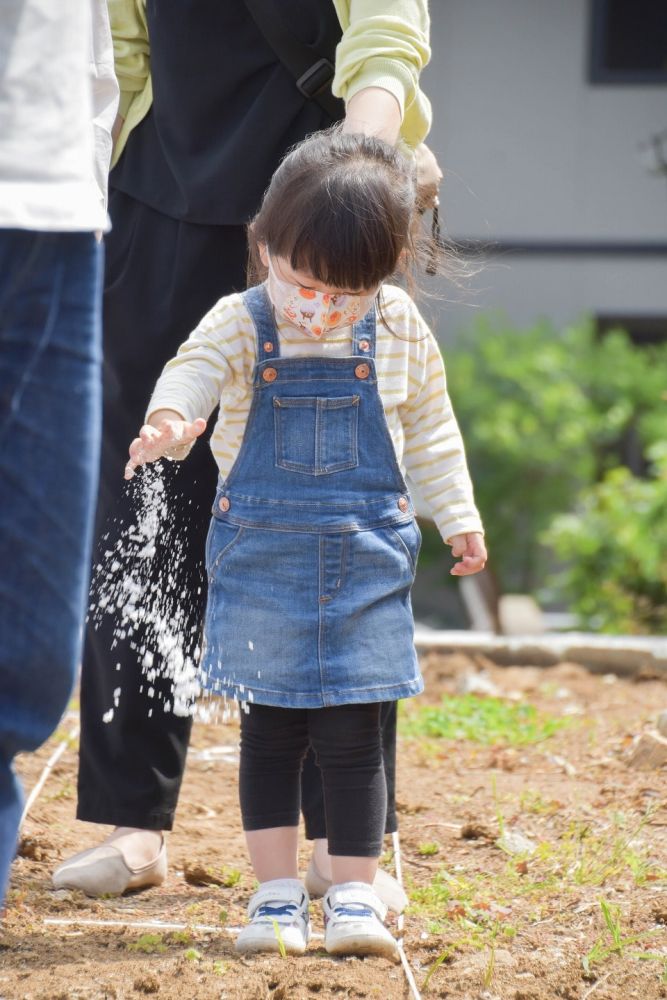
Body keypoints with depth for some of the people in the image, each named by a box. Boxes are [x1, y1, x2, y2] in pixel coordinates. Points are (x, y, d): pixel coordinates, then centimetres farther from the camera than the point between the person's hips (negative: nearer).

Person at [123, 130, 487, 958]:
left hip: (366, 558, 0)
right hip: (261, 558, 0)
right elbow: (197, 368, -25)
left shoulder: (399, 332, 1)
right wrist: (171, 419, -46)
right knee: (268, 731, 4)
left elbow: (430, 430, 12)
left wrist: (458, 516, 11)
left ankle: (354, 895, 8)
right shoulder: (242, 323, -6)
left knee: (352, 735, -1)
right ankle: (276, 892, 13)